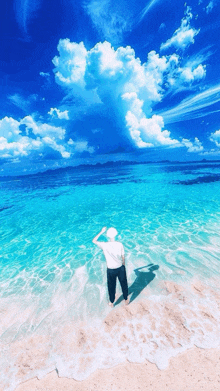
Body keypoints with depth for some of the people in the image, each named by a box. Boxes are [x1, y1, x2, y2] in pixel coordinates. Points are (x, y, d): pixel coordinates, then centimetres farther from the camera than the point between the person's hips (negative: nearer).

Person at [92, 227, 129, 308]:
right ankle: (126, 300, 48)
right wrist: (123, 265, 12)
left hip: (111, 270, -1)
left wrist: (101, 232, -6)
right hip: (120, 268, 1)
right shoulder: (120, 244, -18)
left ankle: (111, 302, 46)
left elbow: (94, 241, -8)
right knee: (124, 284, 26)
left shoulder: (104, 245, -22)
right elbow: (123, 257, -7)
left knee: (111, 286, 24)